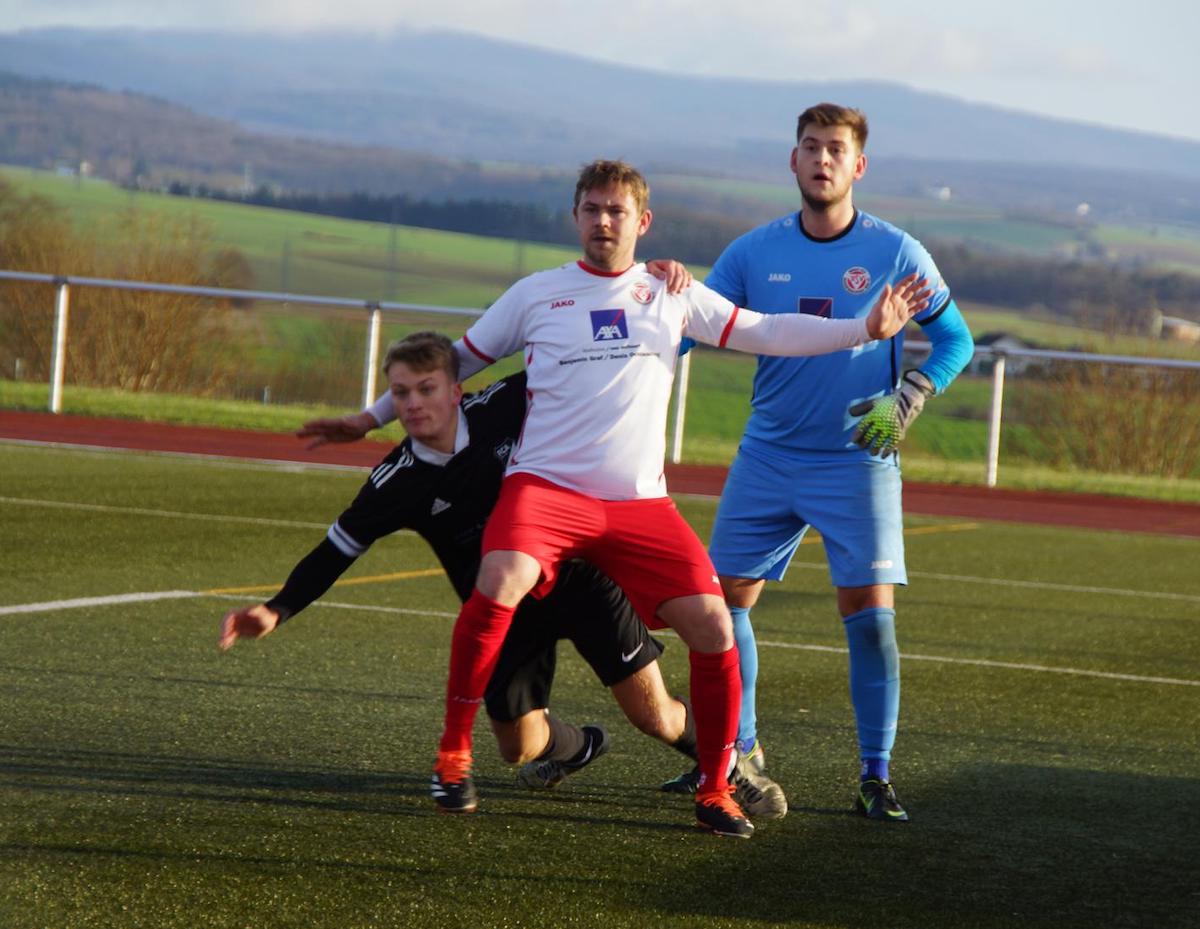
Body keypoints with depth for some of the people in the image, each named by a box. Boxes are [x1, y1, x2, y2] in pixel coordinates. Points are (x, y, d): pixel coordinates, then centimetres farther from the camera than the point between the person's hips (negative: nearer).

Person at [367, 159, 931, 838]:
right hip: (545, 484, -2)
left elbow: (765, 333, 14)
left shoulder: (672, 295, 13)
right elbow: (455, 361, 20)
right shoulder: (535, 294, 9)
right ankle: (454, 753, -16)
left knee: (713, 624, -12)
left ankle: (716, 790, 6)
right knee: (501, 580, -31)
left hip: (641, 503, 2)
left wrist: (867, 329, 6)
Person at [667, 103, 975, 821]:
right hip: (768, 457, 3)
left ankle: (877, 776, 1)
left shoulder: (896, 253, -4)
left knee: (870, 614, -10)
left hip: (858, 461, -3)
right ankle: (739, 749, 19)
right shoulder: (755, 251, 2)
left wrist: (906, 401, -14)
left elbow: (955, 340, 1)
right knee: (725, 600, 1)